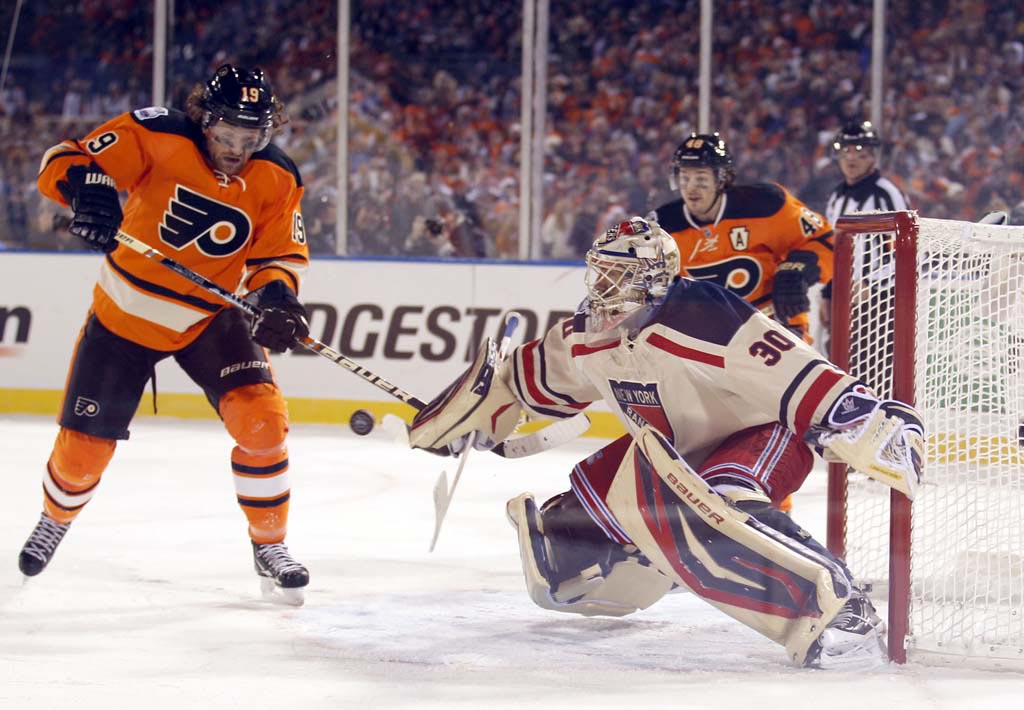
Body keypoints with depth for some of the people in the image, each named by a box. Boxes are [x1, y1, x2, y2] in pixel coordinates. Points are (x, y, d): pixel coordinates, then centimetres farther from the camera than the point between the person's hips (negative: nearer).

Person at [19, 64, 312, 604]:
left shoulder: (277, 179, -11)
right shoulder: (156, 136, -21)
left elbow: (279, 255, -5)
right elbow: (62, 161, -23)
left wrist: (276, 296, -27)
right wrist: (88, 188, -45)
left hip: (210, 316, 1)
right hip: (125, 313, -1)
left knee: (260, 418, -20)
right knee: (84, 443, 5)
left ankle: (270, 548, -2)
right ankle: (56, 519, 40)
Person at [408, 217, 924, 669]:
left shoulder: (700, 320, -31)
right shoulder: (586, 339, -6)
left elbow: (799, 377, -36)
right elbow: (528, 377, 15)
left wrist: (879, 426, -42)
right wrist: (473, 411, 18)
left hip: (762, 435, -8)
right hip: (672, 453, 8)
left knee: (706, 514, -43)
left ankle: (837, 610, -45)